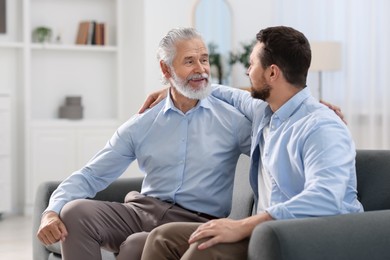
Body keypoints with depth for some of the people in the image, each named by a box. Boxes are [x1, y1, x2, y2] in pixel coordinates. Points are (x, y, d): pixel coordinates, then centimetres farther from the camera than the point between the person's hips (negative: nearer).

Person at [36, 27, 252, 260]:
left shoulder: (232, 121, 0)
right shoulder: (141, 126, 7)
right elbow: (91, 175, 4)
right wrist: (52, 211, -12)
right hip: (143, 210, 3)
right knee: (75, 211, -20)